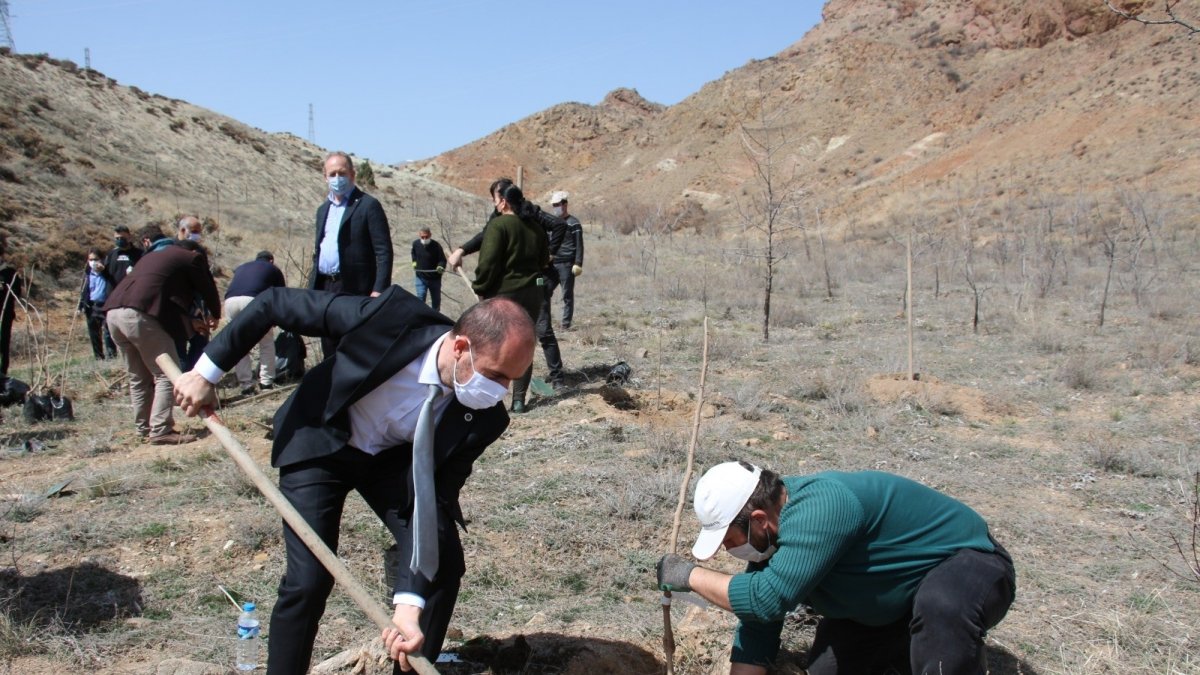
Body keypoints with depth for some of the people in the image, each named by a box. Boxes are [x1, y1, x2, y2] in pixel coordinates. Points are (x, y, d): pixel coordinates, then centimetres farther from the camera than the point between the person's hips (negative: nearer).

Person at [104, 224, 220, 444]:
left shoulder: (150, 257, 35)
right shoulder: (192, 257, 12)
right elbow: (207, 289, 17)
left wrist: (192, 320, 45)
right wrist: (215, 316, 37)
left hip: (114, 312, 8)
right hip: (140, 314, -8)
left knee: (139, 376, 18)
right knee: (166, 373, -2)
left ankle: (144, 427, 24)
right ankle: (160, 431, -7)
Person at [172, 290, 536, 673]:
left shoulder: (480, 419, -25)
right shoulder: (393, 317, -35)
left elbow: (436, 500, -23)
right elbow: (275, 301, -24)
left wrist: (410, 604, -34)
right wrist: (207, 371, -17)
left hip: (394, 458, 3)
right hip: (320, 444, -2)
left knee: (445, 562, -8)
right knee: (309, 580, -12)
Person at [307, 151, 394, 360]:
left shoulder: (368, 205, -5)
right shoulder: (323, 209, 18)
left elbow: (384, 251, -11)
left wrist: (379, 290, -19)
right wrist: (312, 288, 15)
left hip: (355, 290, -7)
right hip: (325, 290, 7)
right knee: (330, 350, 12)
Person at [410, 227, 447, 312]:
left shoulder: (436, 246, -20)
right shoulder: (415, 244, -8)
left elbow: (442, 260, -14)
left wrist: (441, 267, -34)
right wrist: (414, 262, 4)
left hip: (434, 278, -1)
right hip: (420, 277, 1)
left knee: (436, 299, 16)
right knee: (420, 298, -7)